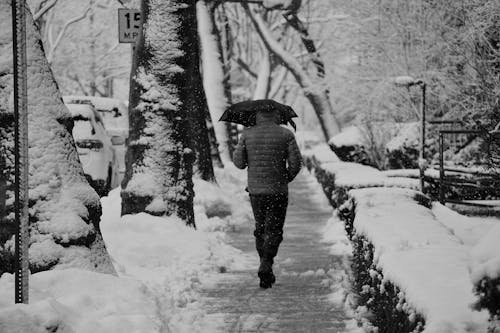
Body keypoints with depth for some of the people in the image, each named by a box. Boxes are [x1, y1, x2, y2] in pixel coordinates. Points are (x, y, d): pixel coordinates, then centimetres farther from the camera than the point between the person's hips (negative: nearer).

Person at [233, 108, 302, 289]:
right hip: (278, 191, -2)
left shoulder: (247, 134, -1)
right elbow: (296, 163, -6)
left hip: (255, 190, 2)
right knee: (274, 230, 2)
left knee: (260, 228, 17)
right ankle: (265, 265, -17)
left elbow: (238, 162, 0)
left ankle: (266, 270, 19)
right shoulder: (286, 135, -4)